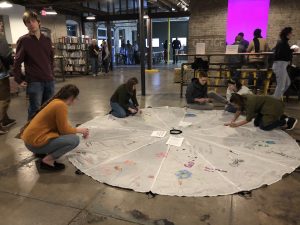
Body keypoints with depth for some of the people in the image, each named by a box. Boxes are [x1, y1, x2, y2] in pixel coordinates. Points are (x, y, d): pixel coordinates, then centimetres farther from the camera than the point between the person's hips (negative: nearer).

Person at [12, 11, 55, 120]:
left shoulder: (47, 39, 9)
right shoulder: (23, 40, -4)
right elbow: (17, 63, -3)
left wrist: (51, 73, 13)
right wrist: (19, 80, -5)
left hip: (49, 80, 5)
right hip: (34, 82, -4)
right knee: (35, 110, 1)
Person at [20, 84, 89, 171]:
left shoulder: (55, 102, 11)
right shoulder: (61, 105, -18)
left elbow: (63, 126, 23)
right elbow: (64, 130, -13)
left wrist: (78, 130, 27)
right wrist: (79, 130, 4)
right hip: (35, 142, -10)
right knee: (74, 139, -14)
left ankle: (41, 152, 17)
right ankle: (47, 161, -6)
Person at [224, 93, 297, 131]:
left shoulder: (250, 103, -29)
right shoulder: (243, 99, -7)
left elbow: (248, 120, -20)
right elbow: (239, 111, 5)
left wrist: (236, 124, -14)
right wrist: (232, 122, -2)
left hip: (273, 106, -9)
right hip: (265, 107, 9)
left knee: (264, 126, -17)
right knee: (256, 123, 8)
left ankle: (287, 122, -1)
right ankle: (280, 117, 18)